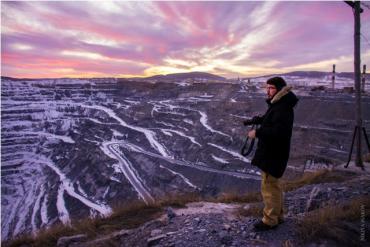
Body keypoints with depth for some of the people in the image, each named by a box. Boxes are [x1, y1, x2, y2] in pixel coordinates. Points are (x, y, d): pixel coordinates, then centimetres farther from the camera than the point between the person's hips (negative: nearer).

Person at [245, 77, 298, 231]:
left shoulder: (283, 108, -22)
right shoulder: (277, 105, 13)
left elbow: (278, 131, -33)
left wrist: (257, 133, -27)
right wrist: (257, 119, 12)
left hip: (273, 154, -11)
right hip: (271, 152, 11)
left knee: (269, 186, 0)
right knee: (274, 185, 20)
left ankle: (270, 220, 14)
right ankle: (278, 215, 35)